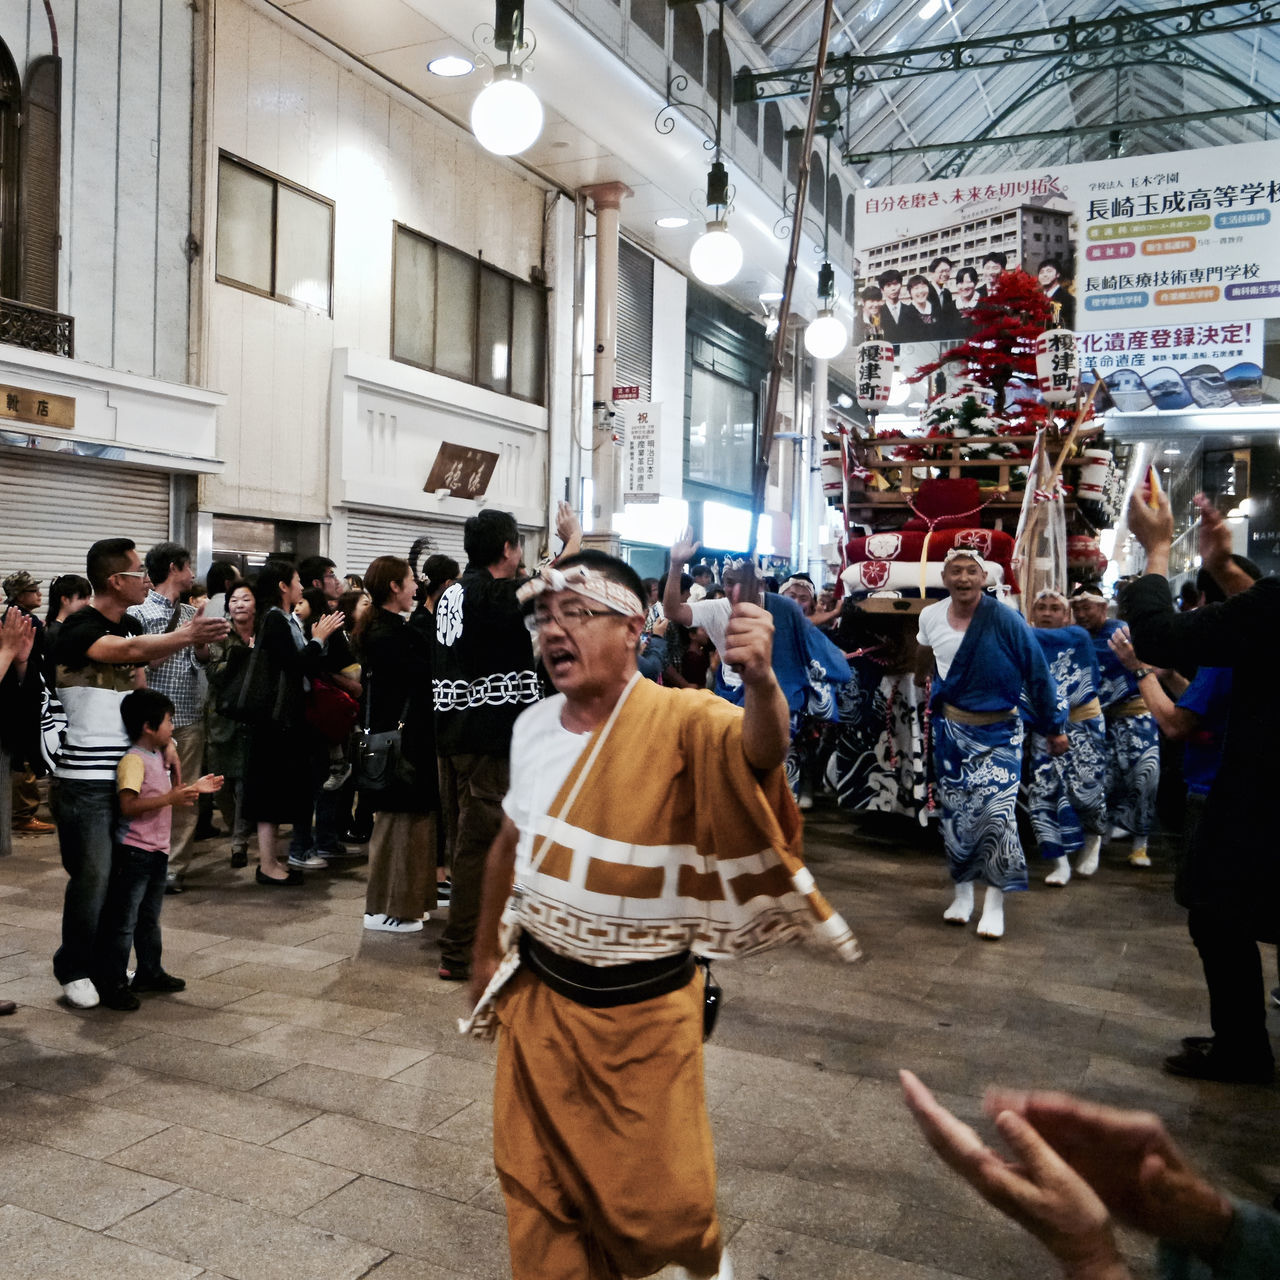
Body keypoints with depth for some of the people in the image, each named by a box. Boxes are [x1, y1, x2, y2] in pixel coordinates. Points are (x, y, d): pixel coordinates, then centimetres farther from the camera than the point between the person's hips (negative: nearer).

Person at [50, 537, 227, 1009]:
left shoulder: (132, 626, 12)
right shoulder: (79, 628, -13)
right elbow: (128, 650, -34)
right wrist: (186, 636, -45)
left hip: (128, 770, 7)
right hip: (85, 777, -7)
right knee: (92, 875, -2)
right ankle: (74, 970, 15)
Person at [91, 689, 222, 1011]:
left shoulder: (159, 757, 12)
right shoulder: (133, 760, -18)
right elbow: (129, 805, -29)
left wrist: (194, 788, 15)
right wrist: (172, 797, -34)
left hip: (157, 851, 10)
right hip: (133, 852, -9)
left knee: (149, 918, 20)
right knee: (123, 921, -1)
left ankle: (150, 972, 32)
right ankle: (111, 984, 6)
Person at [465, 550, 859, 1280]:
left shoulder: (679, 721, -19)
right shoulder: (532, 727, -2)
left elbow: (758, 750, -41)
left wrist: (761, 682, -63)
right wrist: (487, 953, 20)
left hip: (640, 1009, -4)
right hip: (537, 996, 5)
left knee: (660, 1203, 11)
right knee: (534, 1187, 17)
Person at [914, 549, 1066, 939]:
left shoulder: (1006, 621, -17)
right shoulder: (931, 616, -5)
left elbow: (1038, 675, -9)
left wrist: (1054, 728, -4)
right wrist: (920, 678, 35)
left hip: (998, 734, -3)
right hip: (950, 731, 4)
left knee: (996, 814, -12)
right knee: (956, 815, 9)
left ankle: (995, 901, 2)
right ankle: (963, 891, 26)